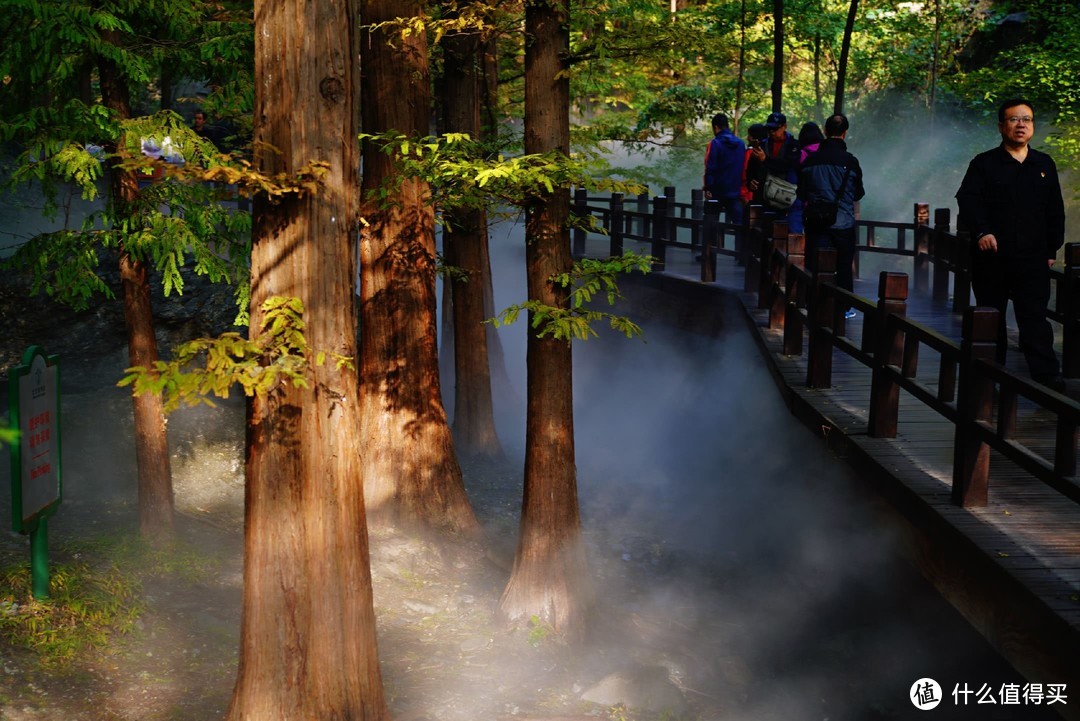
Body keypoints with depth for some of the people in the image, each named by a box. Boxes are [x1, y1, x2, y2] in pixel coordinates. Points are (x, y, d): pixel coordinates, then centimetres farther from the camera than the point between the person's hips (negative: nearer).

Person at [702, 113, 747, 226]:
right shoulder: (741, 143, 6)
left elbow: (710, 168, -15)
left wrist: (707, 188, -11)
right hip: (736, 191, 4)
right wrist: (743, 187, 19)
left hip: (718, 191, -4)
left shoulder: (715, 144, -11)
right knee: (738, 221, 2)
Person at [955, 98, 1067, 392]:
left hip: (1033, 258, 1)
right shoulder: (984, 164, 3)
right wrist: (981, 232, -23)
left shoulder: (1045, 165, 12)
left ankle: (1048, 377, -10)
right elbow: (967, 200, -8)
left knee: (1035, 318, -6)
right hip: (991, 257, -1)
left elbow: (1056, 212, 16)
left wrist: (1051, 249, 12)